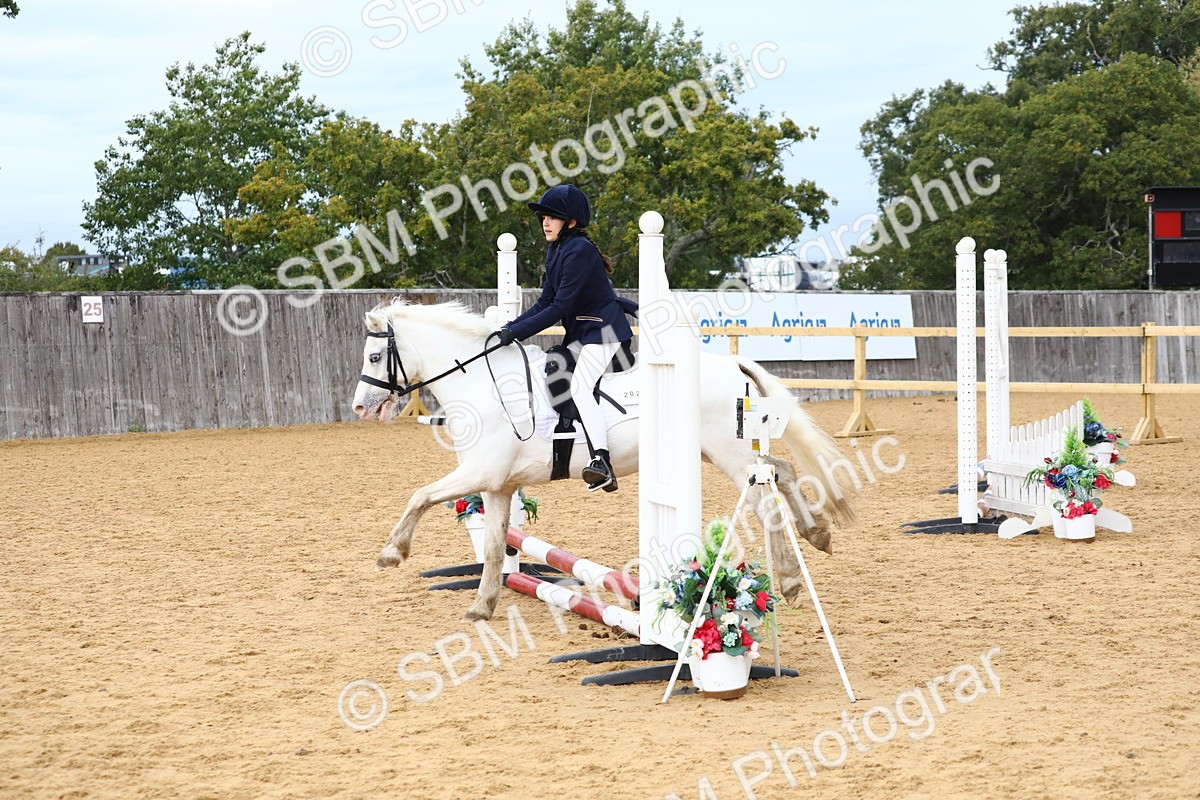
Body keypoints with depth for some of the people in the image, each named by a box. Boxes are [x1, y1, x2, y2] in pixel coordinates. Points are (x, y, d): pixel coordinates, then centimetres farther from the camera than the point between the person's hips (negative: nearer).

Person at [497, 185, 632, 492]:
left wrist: (517, 332, -22)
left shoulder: (579, 251, -19)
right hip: (580, 333, 11)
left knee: (580, 386, -26)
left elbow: (559, 308, -23)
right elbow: (544, 303, 10)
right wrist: (509, 328, -1)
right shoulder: (555, 251, 10)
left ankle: (601, 461, -40)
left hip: (603, 329, -11)